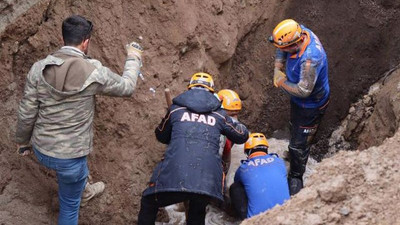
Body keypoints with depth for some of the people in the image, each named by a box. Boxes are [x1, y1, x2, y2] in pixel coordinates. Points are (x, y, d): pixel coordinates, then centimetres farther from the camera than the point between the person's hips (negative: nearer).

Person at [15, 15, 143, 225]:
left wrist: (22, 141, 15)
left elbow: (27, 113, -3)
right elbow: (126, 87, 0)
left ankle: (83, 189, 62)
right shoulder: (94, 73, -19)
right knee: (70, 204, 17)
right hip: (69, 156, -4)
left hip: (41, 150, 4)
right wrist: (134, 58, 18)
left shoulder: (39, 68, -10)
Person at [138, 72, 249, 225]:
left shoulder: (176, 109, 14)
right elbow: (242, 136, 30)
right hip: (207, 178, 2)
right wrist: (237, 124, 52)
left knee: (149, 204, 22)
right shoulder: (219, 115, 16)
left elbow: (161, 136, 29)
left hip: (174, 174, -2)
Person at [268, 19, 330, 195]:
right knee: (295, 129, 33)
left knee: (299, 144, 6)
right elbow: (281, 50, 2)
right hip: (298, 101, 9)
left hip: (311, 105, -9)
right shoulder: (299, 32, -18)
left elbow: (303, 90, -39)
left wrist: (282, 82, -23)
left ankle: (296, 177, 29)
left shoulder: (310, 59, -43)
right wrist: (277, 69, -10)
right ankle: (295, 154, 60)